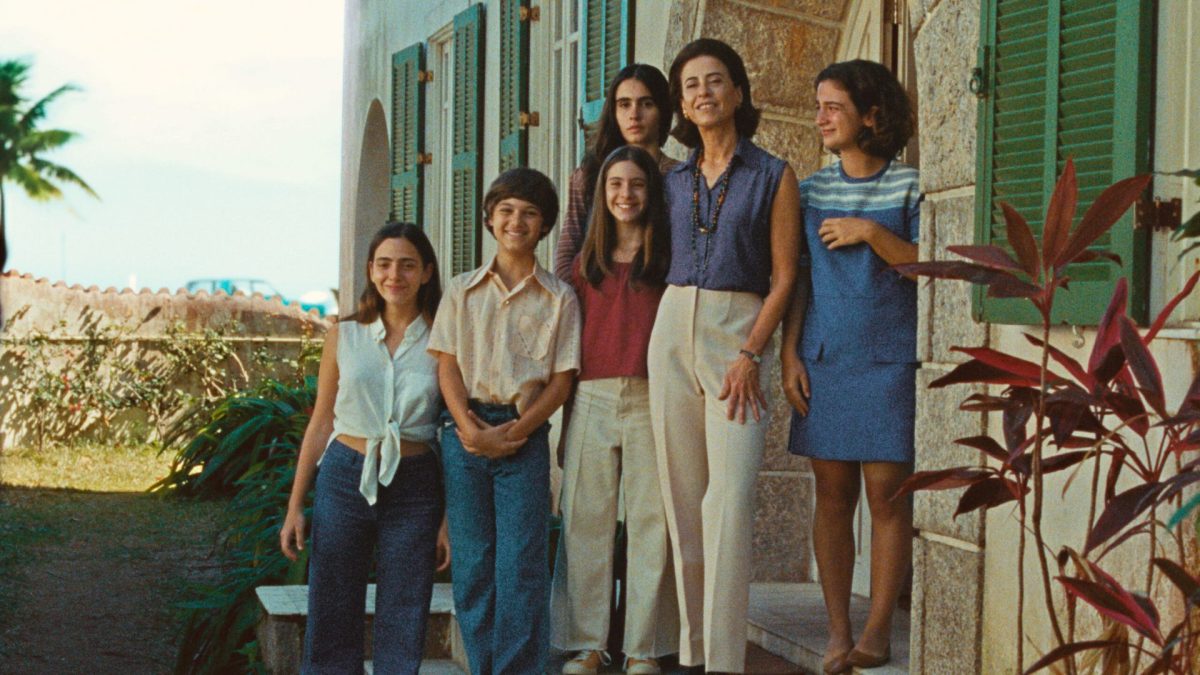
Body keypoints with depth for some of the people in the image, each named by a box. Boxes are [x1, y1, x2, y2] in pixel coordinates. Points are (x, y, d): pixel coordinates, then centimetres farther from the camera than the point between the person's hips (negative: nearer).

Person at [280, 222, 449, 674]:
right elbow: (320, 423, 10)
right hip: (345, 480, 1)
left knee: (402, 631, 4)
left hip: (414, 488, -1)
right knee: (332, 621, 4)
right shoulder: (345, 336, 5)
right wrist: (295, 506, 6)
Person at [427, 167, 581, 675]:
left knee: (521, 564, -7)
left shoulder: (559, 298, 7)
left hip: (524, 435, -2)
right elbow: (447, 365, 6)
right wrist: (470, 427, -10)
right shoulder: (462, 291, 12)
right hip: (465, 430, 2)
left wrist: (512, 433, -10)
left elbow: (561, 380, 2)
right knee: (472, 562, 2)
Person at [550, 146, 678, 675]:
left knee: (649, 521, -3)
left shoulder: (668, 259, 7)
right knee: (586, 520, 1)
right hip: (592, 399, 3)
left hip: (650, 399, -3)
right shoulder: (587, 264, 16)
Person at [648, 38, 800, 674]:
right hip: (672, 328, 5)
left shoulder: (773, 176, 1)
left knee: (729, 498, -14)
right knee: (682, 496, 4)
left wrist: (750, 354, -12)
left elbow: (783, 277, -3)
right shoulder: (674, 180, 13)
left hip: (738, 332, -4)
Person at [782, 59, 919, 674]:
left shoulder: (908, 186, 0)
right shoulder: (811, 190, 10)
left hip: (889, 357, -3)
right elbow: (795, 280, 11)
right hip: (823, 358, 3)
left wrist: (869, 232, -13)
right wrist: (789, 355, 2)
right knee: (832, 493, 4)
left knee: (887, 493, -3)